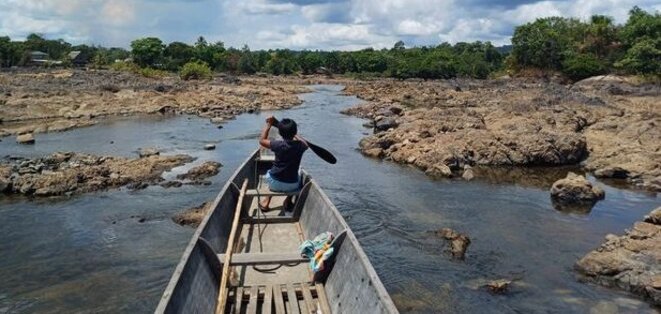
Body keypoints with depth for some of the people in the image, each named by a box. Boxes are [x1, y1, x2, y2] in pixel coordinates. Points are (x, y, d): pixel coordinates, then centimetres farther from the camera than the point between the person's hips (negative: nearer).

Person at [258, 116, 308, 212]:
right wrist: (294, 135, 26)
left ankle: (266, 202, 37)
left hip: (275, 184, -1)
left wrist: (269, 124, 5)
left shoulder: (278, 145, -18)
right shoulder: (300, 146, -11)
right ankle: (288, 202, 40)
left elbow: (262, 140, 0)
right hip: (292, 186, 2)